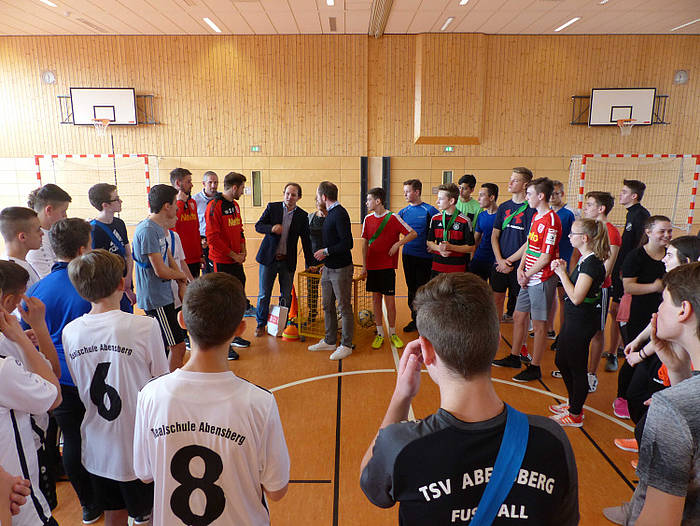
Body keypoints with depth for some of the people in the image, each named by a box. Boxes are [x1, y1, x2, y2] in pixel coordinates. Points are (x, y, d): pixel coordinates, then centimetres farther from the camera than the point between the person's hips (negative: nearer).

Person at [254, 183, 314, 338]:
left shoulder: (302, 216, 2)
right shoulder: (272, 207, 0)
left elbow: (306, 241, 5)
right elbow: (258, 226, 0)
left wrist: (310, 264, 3)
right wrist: (271, 228, -22)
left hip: (288, 261, 1)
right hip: (268, 258, -1)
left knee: (286, 296, 7)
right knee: (264, 294, 5)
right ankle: (261, 324, 22)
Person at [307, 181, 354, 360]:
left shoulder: (340, 214, -16)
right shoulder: (330, 213, 12)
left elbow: (347, 243, -22)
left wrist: (326, 251, -15)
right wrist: (323, 260, 17)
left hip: (341, 269, -10)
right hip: (328, 268, 10)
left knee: (344, 307, 1)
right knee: (328, 306, 15)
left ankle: (346, 345, 11)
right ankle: (329, 341, 27)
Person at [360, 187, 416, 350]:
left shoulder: (393, 218, -7)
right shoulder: (368, 219, 6)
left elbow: (413, 234, -6)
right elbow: (365, 243, 11)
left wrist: (398, 244, -18)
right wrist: (364, 266, 9)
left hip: (387, 266, -4)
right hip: (372, 266, 4)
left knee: (389, 300, 1)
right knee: (376, 299, 8)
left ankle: (393, 333, 16)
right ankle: (380, 334, 18)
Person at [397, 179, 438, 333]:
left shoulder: (429, 210, -7)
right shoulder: (403, 212, 8)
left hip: (425, 257, -5)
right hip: (408, 256, 5)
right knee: (412, 288, 13)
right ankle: (415, 319, 25)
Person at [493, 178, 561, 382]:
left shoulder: (550, 221, -17)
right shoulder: (535, 217, 13)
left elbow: (545, 258, -18)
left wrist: (527, 275, -9)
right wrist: (521, 269, 3)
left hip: (541, 279, -9)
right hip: (528, 279, 9)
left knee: (539, 324, 2)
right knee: (518, 317, 17)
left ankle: (535, 368, 14)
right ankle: (514, 357, 32)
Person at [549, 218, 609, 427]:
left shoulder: (592, 263, -22)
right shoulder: (584, 259, 9)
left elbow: (576, 297, -25)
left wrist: (562, 273, -18)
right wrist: (563, 271, 0)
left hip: (582, 322, -10)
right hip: (573, 319, 10)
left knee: (577, 367, 4)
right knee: (561, 361, 20)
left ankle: (575, 415, 19)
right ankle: (573, 403, 37)